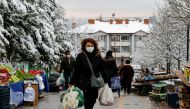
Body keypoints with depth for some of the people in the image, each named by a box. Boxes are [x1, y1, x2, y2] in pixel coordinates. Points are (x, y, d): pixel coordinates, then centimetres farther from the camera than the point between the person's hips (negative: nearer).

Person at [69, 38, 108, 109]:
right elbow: (76, 71, -7)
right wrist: (72, 83, -9)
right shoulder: (80, 56, -6)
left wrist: (105, 81, 7)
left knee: (92, 102, 6)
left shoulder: (98, 57, 4)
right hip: (83, 84, -3)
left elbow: (102, 70, 8)